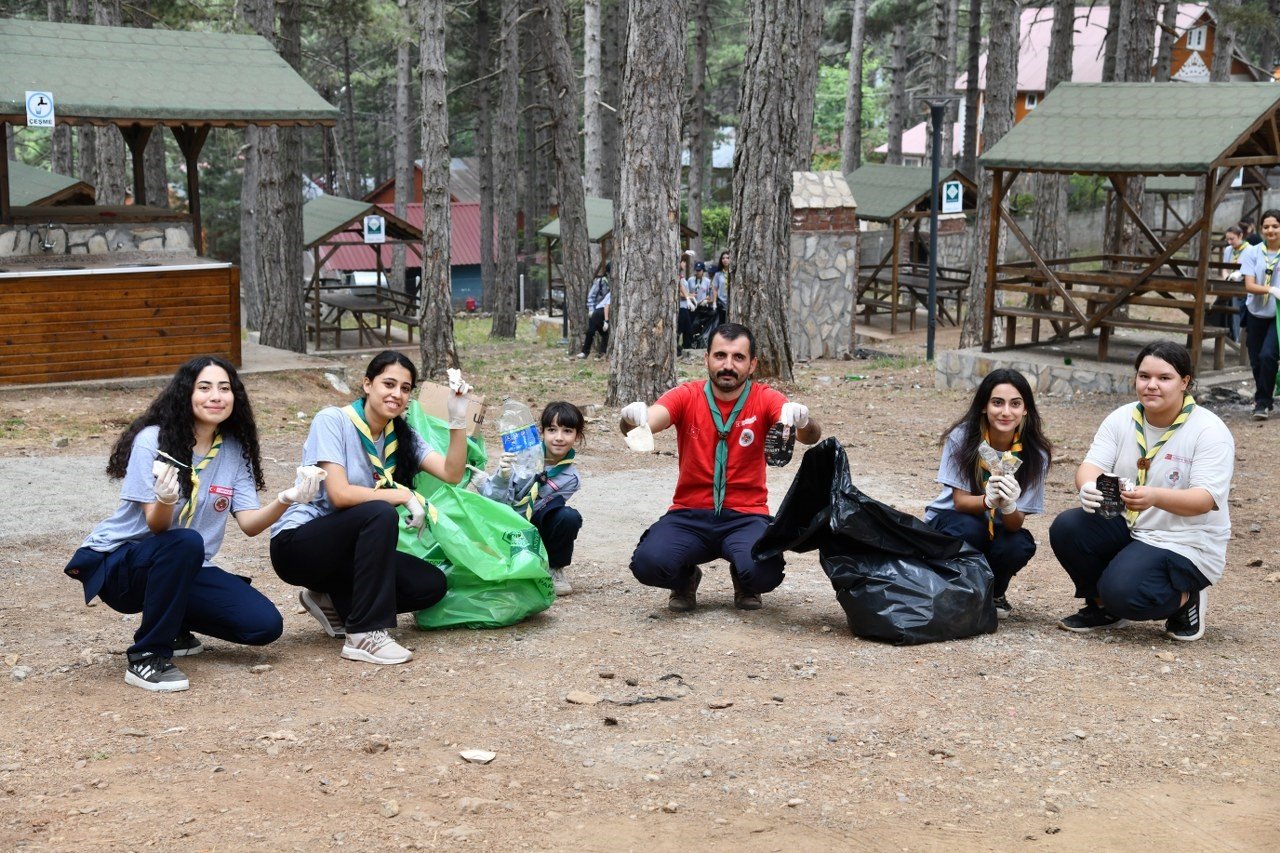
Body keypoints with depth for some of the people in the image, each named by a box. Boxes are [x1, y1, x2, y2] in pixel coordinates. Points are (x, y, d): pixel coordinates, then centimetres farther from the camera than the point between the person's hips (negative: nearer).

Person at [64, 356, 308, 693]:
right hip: (118, 562, -6)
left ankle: (171, 625, 15)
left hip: (184, 569, 6)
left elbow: (250, 523, -6)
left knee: (265, 624, -12)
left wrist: (284, 500, -26)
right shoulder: (153, 440, -16)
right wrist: (166, 500, -43)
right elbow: (157, 527, -21)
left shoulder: (235, 450, 1)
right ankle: (147, 657, -23)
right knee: (186, 543, -38)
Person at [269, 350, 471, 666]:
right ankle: (364, 636, -30)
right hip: (296, 544, -7)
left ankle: (333, 602, 7)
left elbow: (452, 474, -9)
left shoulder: (402, 436, 5)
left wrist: (458, 420, -19)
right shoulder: (333, 421, -14)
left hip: (348, 550, 7)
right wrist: (405, 496, -22)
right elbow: (339, 494, -24)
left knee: (431, 585, -12)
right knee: (380, 514, -34)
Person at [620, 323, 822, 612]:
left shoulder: (765, 400, -2)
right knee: (648, 563, -29)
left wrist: (801, 419, -43)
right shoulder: (686, 396, -1)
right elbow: (647, 420, -17)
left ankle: (745, 585, 11)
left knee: (765, 573, -30)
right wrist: (633, 418, -43)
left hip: (746, 517, 0)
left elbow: (812, 436, -17)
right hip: (690, 515, 0)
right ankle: (685, 579, 11)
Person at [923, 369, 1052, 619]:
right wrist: (988, 500, -41)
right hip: (949, 521, -2)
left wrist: (1009, 506, -43)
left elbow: (1016, 523, -19)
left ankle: (994, 593, 3)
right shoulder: (961, 438, -20)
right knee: (969, 528, -36)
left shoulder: (1035, 454, -16)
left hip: (998, 530, 2)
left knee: (1020, 546, -31)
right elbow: (959, 501, -18)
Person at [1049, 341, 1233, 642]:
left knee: (1123, 592, -29)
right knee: (1066, 528, -19)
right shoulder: (1122, 419, 0)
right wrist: (1088, 487, -36)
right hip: (1126, 527, 6)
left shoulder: (1210, 431, -14)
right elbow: (1092, 465, -8)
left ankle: (1185, 598, 4)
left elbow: (1205, 498, -24)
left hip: (1185, 545, -6)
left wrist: (1155, 497, -45)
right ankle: (1102, 605, 5)